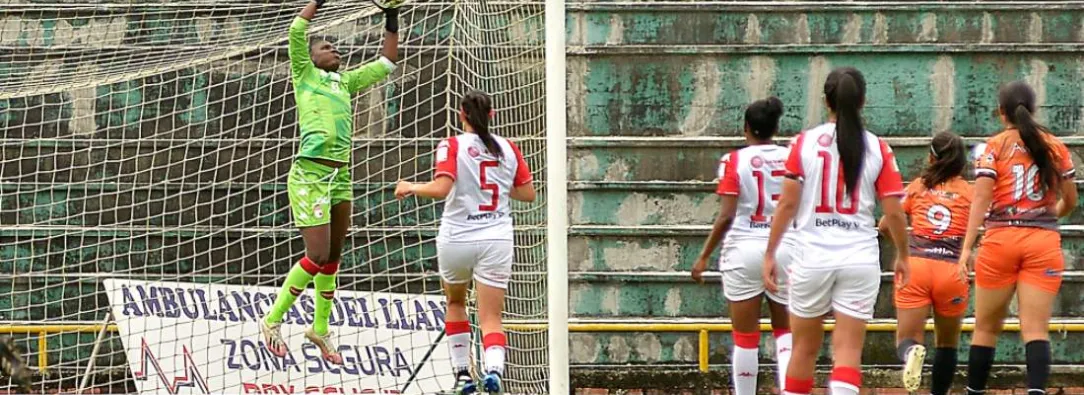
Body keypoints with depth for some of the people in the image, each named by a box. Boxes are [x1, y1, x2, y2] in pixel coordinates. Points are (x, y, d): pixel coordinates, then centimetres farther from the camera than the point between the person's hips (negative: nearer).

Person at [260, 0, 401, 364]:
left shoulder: (346, 82, 19)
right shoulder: (305, 75, 4)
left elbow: (386, 63, 26)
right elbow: (297, 31, -10)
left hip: (341, 176, 7)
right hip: (310, 174, -7)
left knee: (333, 257, 10)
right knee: (317, 256, -12)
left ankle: (320, 328, 23)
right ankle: (273, 320, 0)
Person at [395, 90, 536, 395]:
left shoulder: (452, 146, -6)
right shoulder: (508, 149, 5)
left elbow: (441, 189, -18)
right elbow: (528, 194, 9)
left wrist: (410, 187, -1)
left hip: (457, 238, -1)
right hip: (496, 240, 1)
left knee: (455, 302, 25)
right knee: (491, 317, -1)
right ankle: (494, 368, -28)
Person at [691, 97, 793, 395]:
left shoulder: (735, 161, -6)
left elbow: (726, 216, -10)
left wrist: (704, 256, -3)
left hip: (744, 249, -2)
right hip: (784, 248, 2)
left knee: (746, 338, 7)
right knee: (785, 331, 13)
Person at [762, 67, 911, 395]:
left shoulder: (804, 142, -2)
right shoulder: (878, 149, -1)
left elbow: (787, 204, -3)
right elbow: (894, 212, -1)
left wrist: (770, 254, 4)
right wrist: (902, 255, 14)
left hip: (812, 257, 0)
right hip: (860, 257, 0)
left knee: (804, 348, 14)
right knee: (848, 350, -1)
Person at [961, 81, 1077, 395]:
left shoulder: (995, 146, 0)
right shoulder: (1055, 147, 8)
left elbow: (981, 197, -9)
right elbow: (1070, 201, 15)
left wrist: (967, 246, -13)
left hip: (1001, 239, -1)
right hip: (1043, 242, 1)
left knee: (986, 327, 11)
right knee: (1036, 329, -6)